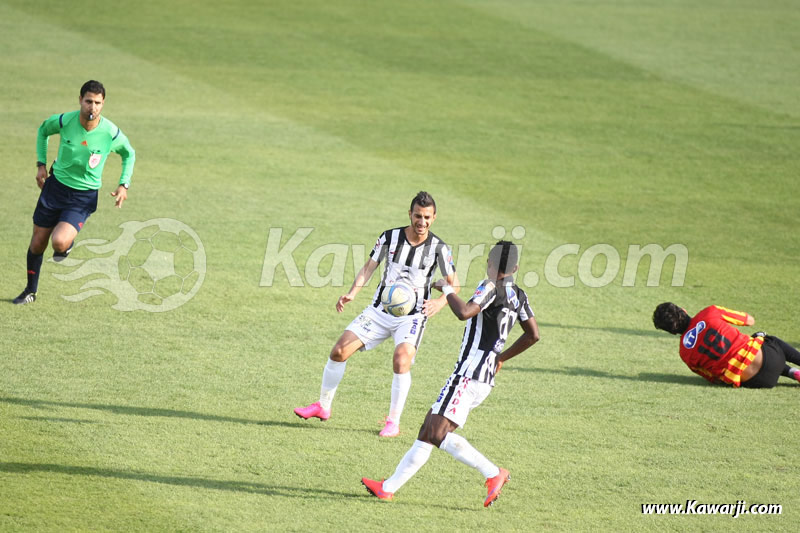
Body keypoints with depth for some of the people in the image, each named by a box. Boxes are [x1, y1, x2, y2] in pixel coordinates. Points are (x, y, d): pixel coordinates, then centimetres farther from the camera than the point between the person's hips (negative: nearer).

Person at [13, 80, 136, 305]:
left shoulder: (111, 133, -18)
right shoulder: (64, 121, -15)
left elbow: (129, 154, 5)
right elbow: (43, 130, 10)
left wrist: (124, 185, -5)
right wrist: (41, 164, 4)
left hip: (84, 196, -2)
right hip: (56, 185, 2)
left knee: (59, 242, -24)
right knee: (37, 244, 8)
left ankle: (68, 243, 15)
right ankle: (30, 290, 31)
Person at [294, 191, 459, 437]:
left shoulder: (439, 248, -7)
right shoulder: (389, 237, -3)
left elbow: (453, 283, -2)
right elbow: (368, 267, 1)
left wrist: (440, 301, -22)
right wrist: (352, 292, -15)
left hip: (412, 315, -3)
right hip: (380, 310, 3)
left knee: (401, 361, -27)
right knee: (339, 351, -3)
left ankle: (393, 422, -12)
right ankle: (323, 406, 15)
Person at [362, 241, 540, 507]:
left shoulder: (491, 287, -12)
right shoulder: (519, 296, 14)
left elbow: (464, 312, -27)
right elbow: (533, 335, 22)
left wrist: (447, 289, -8)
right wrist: (501, 357, 32)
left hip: (469, 373, -9)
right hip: (485, 379, 9)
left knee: (438, 433, -15)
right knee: (428, 429, 11)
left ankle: (493, 473, -18)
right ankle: (389, 487, 13)